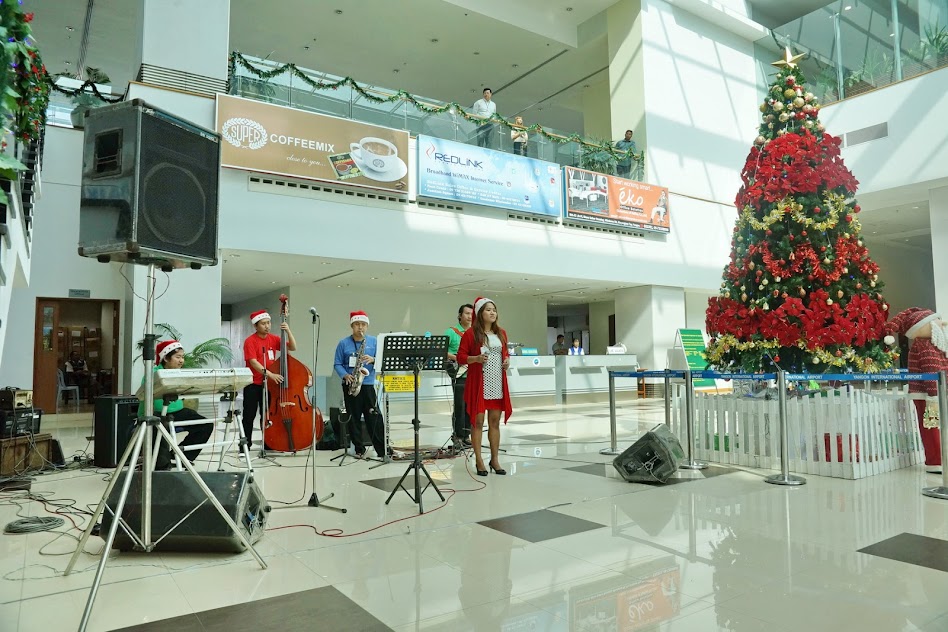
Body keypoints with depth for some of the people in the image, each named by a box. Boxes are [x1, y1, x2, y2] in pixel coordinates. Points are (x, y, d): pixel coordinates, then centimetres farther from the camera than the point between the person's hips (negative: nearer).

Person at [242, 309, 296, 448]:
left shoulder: (274, 339, 4)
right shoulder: (250, 341, -10)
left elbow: (292, 348, 1)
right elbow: (253, 362, -20)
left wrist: (288, 331, -13)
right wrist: (270, 374, -31)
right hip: (253, 384, -4)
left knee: (268, 416, 11)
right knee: (249, 416, 4)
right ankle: (246, 444, 12)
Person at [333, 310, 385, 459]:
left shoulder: (374, 341, 5)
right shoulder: (343, 343, 3)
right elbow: (337, 364, 3)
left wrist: (372, 360, -17)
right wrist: (345, 375, -14)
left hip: (368, 384, 0)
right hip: (350, 385, 0)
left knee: (374, 417, -4)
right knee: (354, 418, 6)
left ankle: (382, 450, -1)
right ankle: (359, 449, 16)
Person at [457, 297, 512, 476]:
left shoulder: (501, 333, 11)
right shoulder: (471, 333, -5)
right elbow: (461, 356, -5)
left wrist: (507, 360, 0)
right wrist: (476, 358, -21)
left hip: (497, 383, 5)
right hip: (478, 383, -5)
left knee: (495, 421, 9)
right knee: (478, 421, 0)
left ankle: (494, 459, 18)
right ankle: (479, 460, 9)